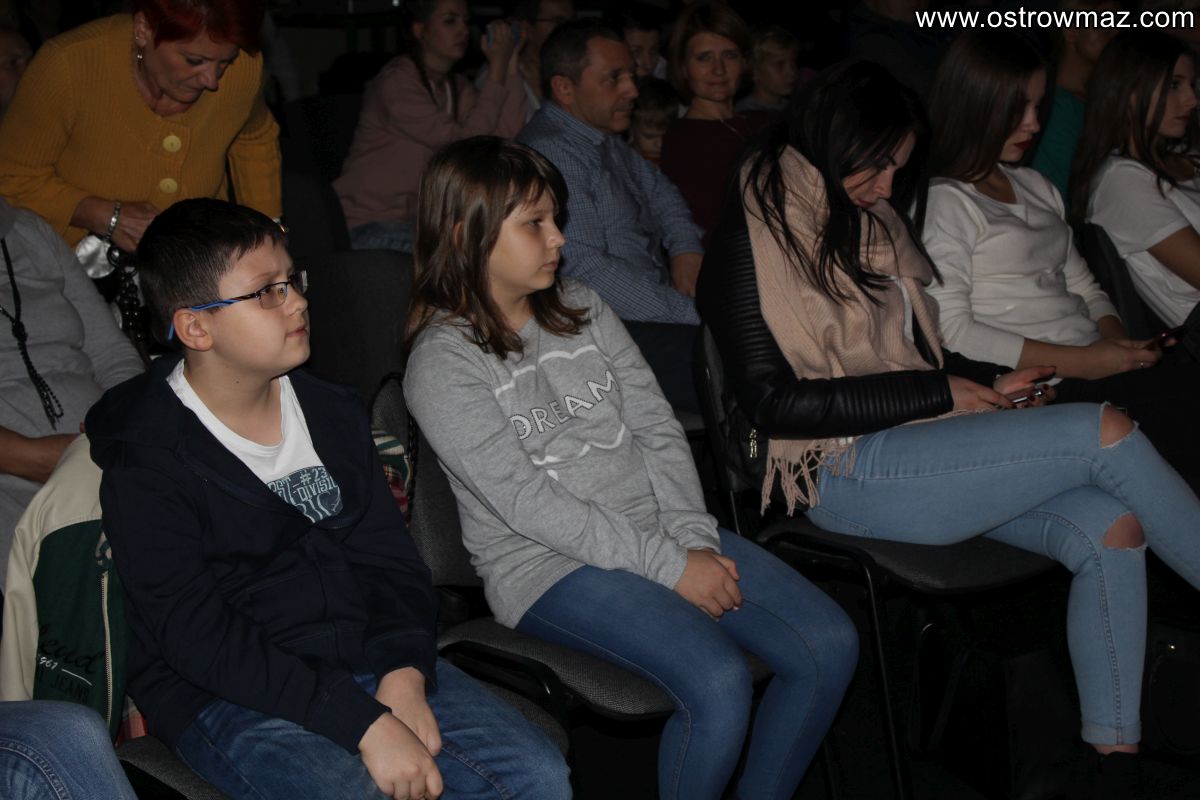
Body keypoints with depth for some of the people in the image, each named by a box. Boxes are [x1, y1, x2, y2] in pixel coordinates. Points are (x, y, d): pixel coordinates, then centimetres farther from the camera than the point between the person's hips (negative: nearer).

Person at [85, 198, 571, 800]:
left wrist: (404, 673, -11)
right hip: (227, 698, -5)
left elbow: (389, 558, 10)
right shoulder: (145, 462, -11)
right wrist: (364, 723, -25)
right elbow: (197, 635, -18)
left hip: (366, 660, 6)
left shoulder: (332, 413, 10)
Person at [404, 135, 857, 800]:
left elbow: (657, 428, 9)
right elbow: (528, 503, -15)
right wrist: (670, 567, -17)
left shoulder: (582, 308, 12)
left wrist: (696, 539, -8)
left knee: (830, 644, -9)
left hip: (658, 534, 7)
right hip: (547, 566, -7)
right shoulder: (442, 363, -8)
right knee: (718, 683, -29)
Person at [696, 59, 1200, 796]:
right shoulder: (752, 240, -6)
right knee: (1109, 432, -18)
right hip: (844, 470, -7)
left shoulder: (873, 223, 16)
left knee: (1110, 527, -17)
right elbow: (774, 403, -13)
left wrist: (989, 382, 4)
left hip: (917, 446, 8)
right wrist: (937, 392, -13)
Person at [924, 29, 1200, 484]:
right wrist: (1080, 362, -14)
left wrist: (1117, 340, 2)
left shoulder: (1035, 187, 22)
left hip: (1098, 364, 7)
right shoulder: (943, 202, -3)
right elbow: (951, 332, -12)